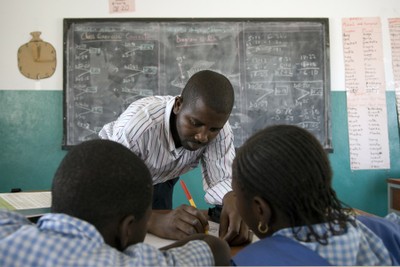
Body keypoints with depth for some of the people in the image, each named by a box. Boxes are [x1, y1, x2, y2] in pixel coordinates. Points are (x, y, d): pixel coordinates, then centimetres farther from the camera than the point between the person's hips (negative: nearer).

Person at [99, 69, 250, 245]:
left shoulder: (219, 128, -29)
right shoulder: (137, 123, -43)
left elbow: (222, 179, -29)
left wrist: (233, 202, -53)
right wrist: (156, 221, -65)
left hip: (159, 182, 3)